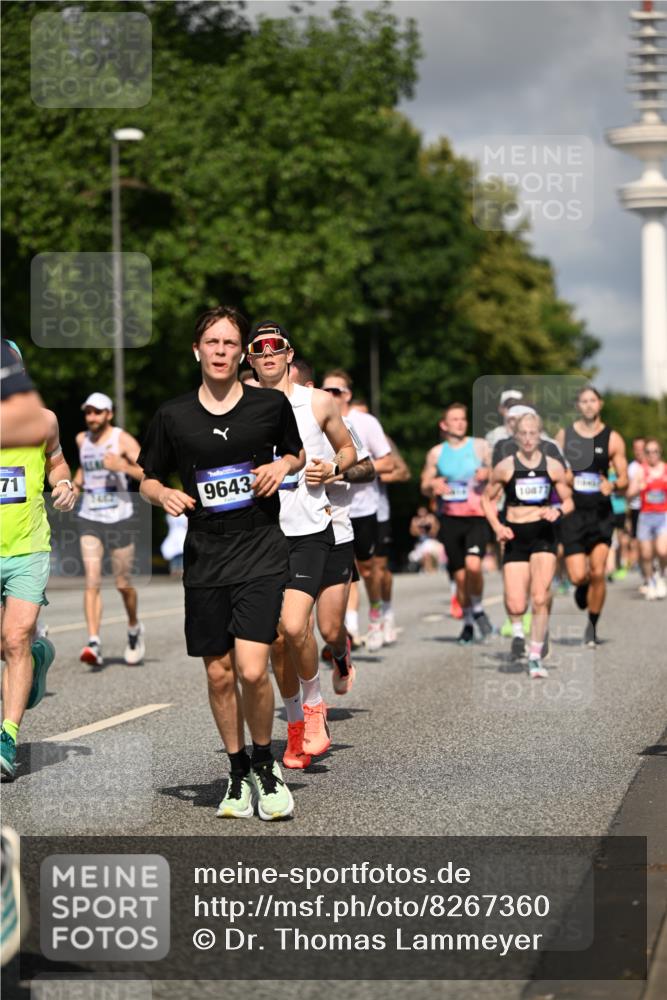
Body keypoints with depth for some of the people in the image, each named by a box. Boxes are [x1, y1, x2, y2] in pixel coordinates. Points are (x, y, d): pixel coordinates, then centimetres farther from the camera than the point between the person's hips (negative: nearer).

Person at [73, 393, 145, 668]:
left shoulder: (123, 440, -7)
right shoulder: (82, 439, 8)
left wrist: (123, 466, -29)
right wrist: (76, 484, 12)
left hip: (120, 519, -3)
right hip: (89, 520, 3)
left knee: (123, 584, 7)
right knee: (92, 580, -13)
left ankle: (134, 629, 35)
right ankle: (94, 644, -19)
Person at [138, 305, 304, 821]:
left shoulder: (271, 404, 0)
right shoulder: (173, 415, 2)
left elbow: (298, 453, 18)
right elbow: (148, 479, 12)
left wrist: (283, 466, -4)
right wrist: (164, 495, -10)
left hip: (261, 552, -2)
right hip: (204, 559, 2)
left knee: (252, 670, -14)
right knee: (219, 674, 7)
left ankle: (265, 763, 11)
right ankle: (238, 772, 26)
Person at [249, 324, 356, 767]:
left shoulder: (318, 402, 3)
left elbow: (348, 448, 17)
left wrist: (333, 468, -4)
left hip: (310, 533, -2)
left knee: (294, 626, -19)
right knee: (277, 640, 5)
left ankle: (314, 702, 6)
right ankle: (296, 723, 23)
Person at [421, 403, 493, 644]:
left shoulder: (479, 446, 5)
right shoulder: (436, 453, 10)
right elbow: (424, 486, 16)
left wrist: (487, 474, -15)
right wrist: (433, 486, -7)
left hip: (477, 517, -2)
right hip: (450, 518, 2)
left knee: (473, 565, -24)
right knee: (460, 575, 4)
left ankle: (478, 608, 1)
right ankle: (467, 623, 21)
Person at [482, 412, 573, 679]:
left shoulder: (553, 467, 2)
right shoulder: (505, 467, -1)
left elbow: (568, 501, 10)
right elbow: (487, 499, 9)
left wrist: (558, 511, -13)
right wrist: (497, 527, -6)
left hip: (543, 536, 0)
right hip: (515, 537, 0)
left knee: (540, 599, -13)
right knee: (516, 607, -6)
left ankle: (536, 657, 1)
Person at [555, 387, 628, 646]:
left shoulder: (612, 439, 2)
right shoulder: (564, 435, 6)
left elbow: (624, 480, 2)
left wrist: (613, 485, -20)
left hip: (600, 513, -1)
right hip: (572, 512, 1)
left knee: (597, 572, -10)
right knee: (578, 576, -7)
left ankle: (592, 625, 8)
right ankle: (582, 586, 31)